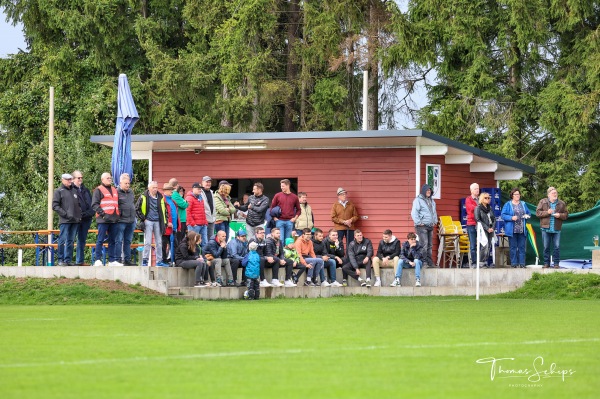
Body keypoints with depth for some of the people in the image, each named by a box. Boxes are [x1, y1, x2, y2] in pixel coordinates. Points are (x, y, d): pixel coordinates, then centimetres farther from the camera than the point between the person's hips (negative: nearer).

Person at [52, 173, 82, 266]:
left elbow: (78, 205, 26)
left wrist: (79, 215, 9)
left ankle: (68, 259, 9)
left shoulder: (75, 191, 19)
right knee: (63, 240, -7)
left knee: (71, 241, 6)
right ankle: (61, 260, -4)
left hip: (75, 220, 5)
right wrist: (66, 214, -13)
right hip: (64, 221, -5)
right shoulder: (59, 191, 1)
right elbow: (55, 206, -5)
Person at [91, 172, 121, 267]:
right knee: (100, 240, -7)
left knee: (112, 240, 8)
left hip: (113, 219, 7)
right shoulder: (98, 190, 0)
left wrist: (118, 214, 17)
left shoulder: (114, 190, 22)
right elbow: (94, 204, -8)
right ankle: (98, 260, -7)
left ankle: (112, 260, 11)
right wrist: (102, 213, -18)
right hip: (103, 219, -7)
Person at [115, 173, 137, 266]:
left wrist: (134, 217, 22)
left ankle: (127, 259, 18)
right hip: (121, 220, -7)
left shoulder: (131, 192, 15)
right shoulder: (116, 192, -8)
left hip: (131, 220, 7)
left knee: (128, 241, 12)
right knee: (119, 241, -4)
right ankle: (118, 259, -2)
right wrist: (116, 215, -15)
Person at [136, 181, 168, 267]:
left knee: (159, 243, 6)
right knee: (147, 242, -7)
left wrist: (164, 222, 11)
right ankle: (145, 261, -2)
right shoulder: (143, 197, -2)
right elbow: (137, 209, 1)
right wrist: (143, 218, -4)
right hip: (148, 221, -4)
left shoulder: (160, 197, 10)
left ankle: (159, 261, 13)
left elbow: (163, 210, 18)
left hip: (157, 222, 4)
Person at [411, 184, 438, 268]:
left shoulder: (431, 201, 18)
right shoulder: (418, 200, -5)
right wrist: (419, 222, -14)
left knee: (430, 245, 8)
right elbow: (414, 213, -11)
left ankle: (430, 262, 11)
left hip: (430, 226, 8)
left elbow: (434, 212, 29)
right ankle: (423, 262, -14)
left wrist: (435, 221, 16)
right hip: (422, 226, -8)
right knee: (424, 244, -14)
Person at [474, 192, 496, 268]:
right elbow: (478, 220, -9)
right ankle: (481, 262, -13)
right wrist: (487, 228, -14)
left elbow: (494, 219, 16)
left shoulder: (490, 208, 17)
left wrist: (492, 228, -2)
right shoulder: (478, 208, -1)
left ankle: (485, 262, 5)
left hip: (490, 230, 6)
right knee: (485, 245, -16)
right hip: (482, 230, -6)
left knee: (489, 245, 1)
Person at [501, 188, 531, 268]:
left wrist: (527, 216, -5)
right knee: (513, 247, -2)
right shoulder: (508, 205, 3)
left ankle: (522, 263, 5)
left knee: (522, 247, 2)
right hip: (512, 230, -3)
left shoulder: (523, 204, 15)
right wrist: (511, 218, -18)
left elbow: (529, 213, 18)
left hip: (522, 230, 3)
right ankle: (514, 263, 2)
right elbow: (503, 215, -4)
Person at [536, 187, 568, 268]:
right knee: (546, 247, 3)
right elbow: (537, 213, -1)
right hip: (546, 228, 0)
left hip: (556, 229, 0)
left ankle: (556, 263, 4)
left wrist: (560, 215, -12)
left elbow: (566, 215, 8)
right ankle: (546, 263, 11)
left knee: (557, 247, -2)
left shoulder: (561, 204, 8)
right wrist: (547, 212, -14)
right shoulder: (543, 202, 5)